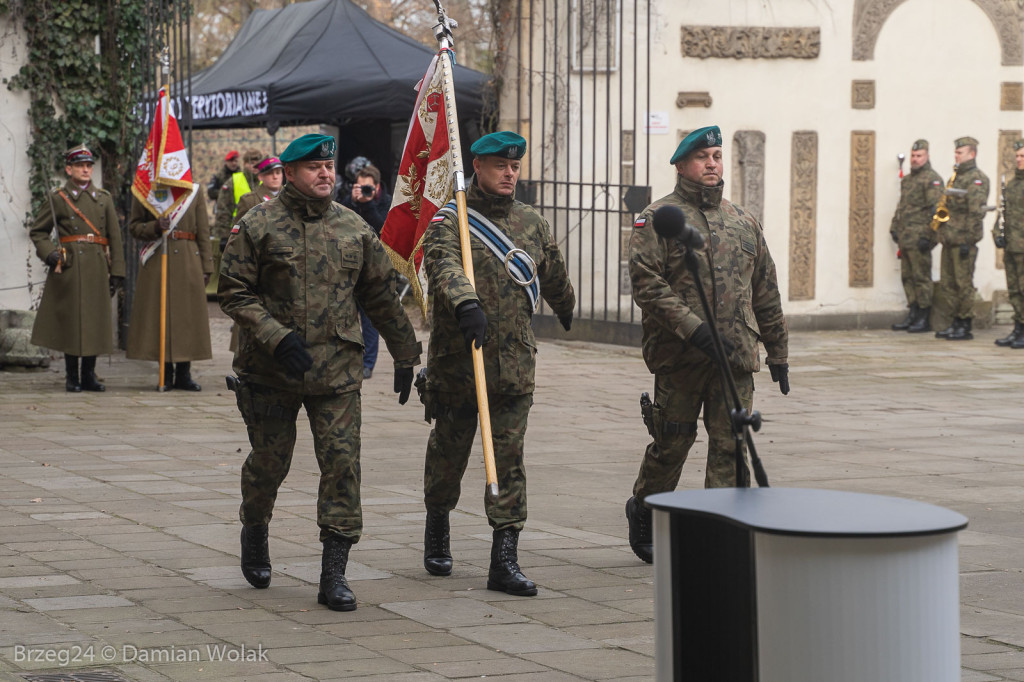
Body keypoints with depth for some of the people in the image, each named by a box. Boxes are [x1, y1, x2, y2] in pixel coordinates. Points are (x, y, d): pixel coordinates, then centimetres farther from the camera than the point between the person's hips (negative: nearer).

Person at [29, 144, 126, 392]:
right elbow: (37, 231, 10)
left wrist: (116, 272, 4)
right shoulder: (57, 199, 4)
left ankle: (89, 376, 13)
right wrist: (48, 253, -8)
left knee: (95, 321, 4)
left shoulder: (103, 198, 12)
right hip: (69, 268, -3)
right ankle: (72, 377, 6)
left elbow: (115, 238, 10)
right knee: (71, 321, -2)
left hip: (97, 267, 3)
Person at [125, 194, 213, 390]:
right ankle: (166, 374, 7)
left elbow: (203, 232, 8)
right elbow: (134, 226, 7)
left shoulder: (194, 192, 9)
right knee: (159, 314, 0)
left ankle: (184, 374, 9)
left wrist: (206, 267, 4)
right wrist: (155, 227, -14)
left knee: (188, 314, 1)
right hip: (156, 262, -1)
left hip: (188, 264, 1)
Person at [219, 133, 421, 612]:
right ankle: (254, 532, 41)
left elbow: (382, 297, 15)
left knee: (342, 463, -8)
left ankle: (334, 575, -6)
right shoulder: (258, 226, -3)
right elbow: (235, 293, -6)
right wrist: (277, 338, -18)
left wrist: (404, 356, 16)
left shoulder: (354, 229, 8)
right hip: (271, 373, -2)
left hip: (337, 371, 2)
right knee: (269, 461, 10)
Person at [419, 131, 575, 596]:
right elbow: (445, 264, -27)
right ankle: (437, 529, 37)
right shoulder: (449, 222, -5)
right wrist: (466, 303, -45)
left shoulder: (532, 224, 11)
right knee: (448, 451, 13)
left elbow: (554, 277, 28)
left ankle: (505, 561, -3)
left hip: (515, 365, 3)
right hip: (456, 361, -3)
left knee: (509, 461, -3)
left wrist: (567, 311, 44)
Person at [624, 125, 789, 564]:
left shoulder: (743, 223, 17)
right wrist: (692, 327, -20)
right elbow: (646, 283, -11)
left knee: (730, 445, -3)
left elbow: (765, 293, 21)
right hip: (679, 355, -4)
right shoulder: (657, 218, 0)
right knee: (673, 439, 5)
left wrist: (778, 353, 19)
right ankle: (643, 510, 28)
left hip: (737, 355, 4)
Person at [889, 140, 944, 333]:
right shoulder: (907, 180, 20)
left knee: (921, 277, -7)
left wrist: (928, 236, -19)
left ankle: (924, 319, -3)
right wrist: (895, 228, 18)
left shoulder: (932, 179, -8)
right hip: (905, 237, 9)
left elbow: (935, 210, -14)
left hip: (919, 237, -9)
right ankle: (913, 316, 16)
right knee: (907, 277, 10)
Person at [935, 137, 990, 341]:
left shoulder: (977, 179, -11)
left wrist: (968, 241, -21)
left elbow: (976, 213, -17)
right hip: (949, 240, 10)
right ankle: (957, 322, 18)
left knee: (964, 284, -5)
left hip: (963, 240, -9)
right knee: (947, 283, 11)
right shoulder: (957, 177, 19)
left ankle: (965, 328, 0)